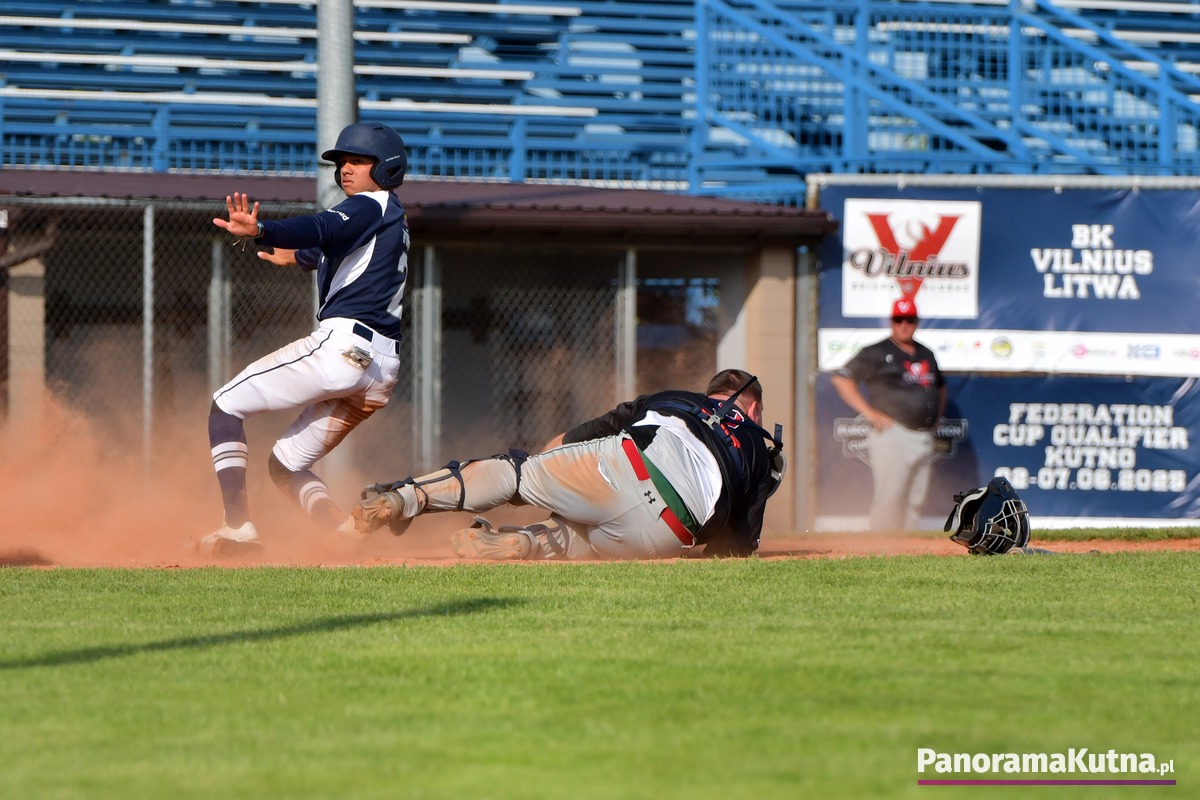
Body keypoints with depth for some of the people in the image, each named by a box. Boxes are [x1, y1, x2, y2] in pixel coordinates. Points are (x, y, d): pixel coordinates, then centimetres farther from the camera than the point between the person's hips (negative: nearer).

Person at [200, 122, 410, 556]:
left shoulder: (371, 205, -2)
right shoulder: (395, 219, 26)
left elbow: (323, 228, -23)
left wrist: (260, 230, -40)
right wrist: (298, 256, 63)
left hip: (341, 342, -9)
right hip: (382, 367, 9)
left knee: (227, 404, 0)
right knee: (286, 463, 16)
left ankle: (237, 524, -14)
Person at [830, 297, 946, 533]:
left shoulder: (926, 355, 18)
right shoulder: (877, 353, -3)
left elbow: (940, 386, 34)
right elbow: (842, 378, -8)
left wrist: (937, 415, 17)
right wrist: (869, 412, -13)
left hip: (924, 440, 7)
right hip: (892, 435, -7)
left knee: (915, 501, 9)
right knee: (889, 496, -13)